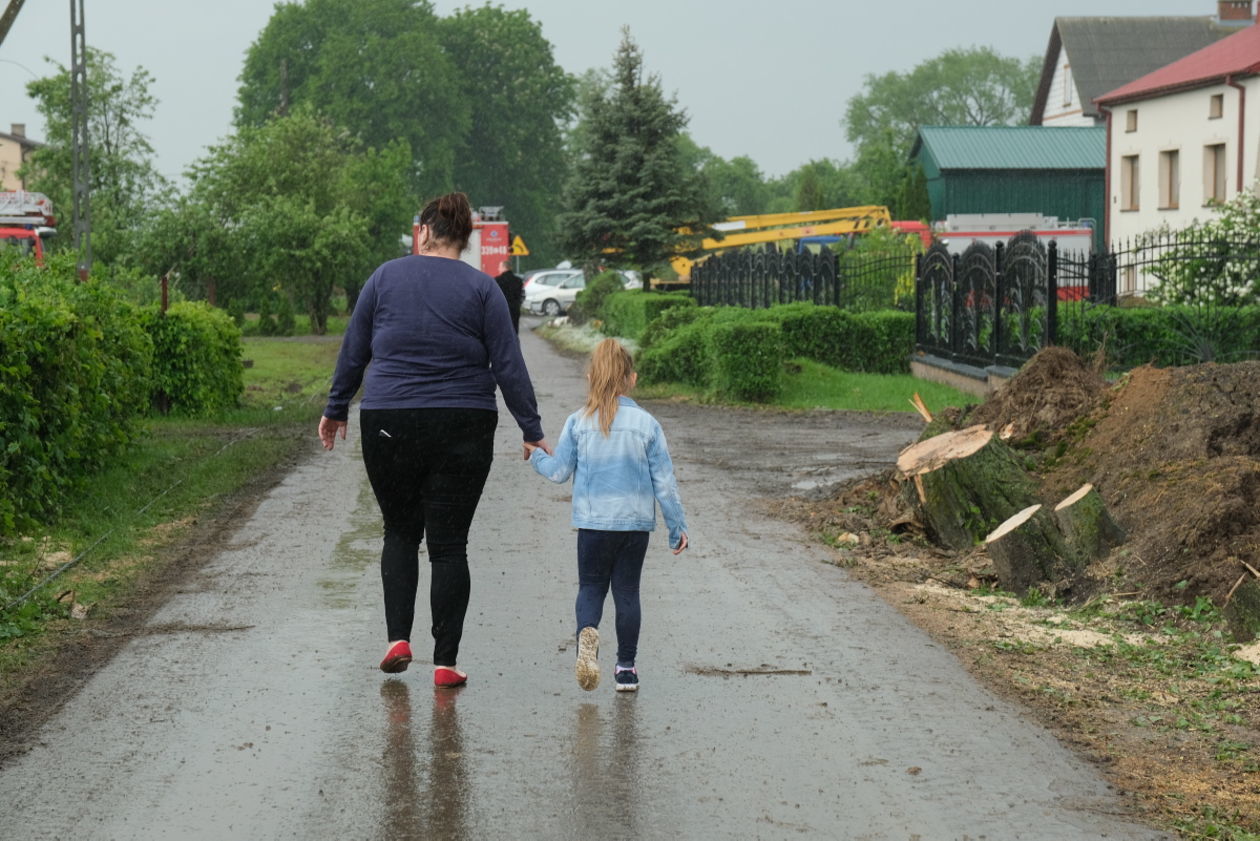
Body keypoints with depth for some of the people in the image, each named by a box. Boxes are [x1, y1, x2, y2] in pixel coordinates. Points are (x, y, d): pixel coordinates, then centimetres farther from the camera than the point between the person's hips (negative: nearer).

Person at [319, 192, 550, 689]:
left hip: (389, 425, 1)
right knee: (448, 543, 4)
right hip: (462, 430, -1)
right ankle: (445, 661, 3)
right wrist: (532, 431, 2)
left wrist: (336, 410, 19)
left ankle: (398, 637, 3)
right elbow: (508, 366, -3)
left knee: (400, 531, 18)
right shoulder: (480, 288, -1)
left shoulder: (385, 278, 2)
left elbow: (354, 351, 7)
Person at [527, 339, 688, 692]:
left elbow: (559, 472, 2)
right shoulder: (646, 424, -4)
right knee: (627, 591, 11)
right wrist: (677, 526, 6)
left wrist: (537, 456, 23)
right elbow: (664, 481, -2)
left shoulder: (578, 422, -3)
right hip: (636, 521, 0)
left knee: (591, 587, 10)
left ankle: (587, 631, -22)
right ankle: (626, 666, 12)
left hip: (593, 521, 0)